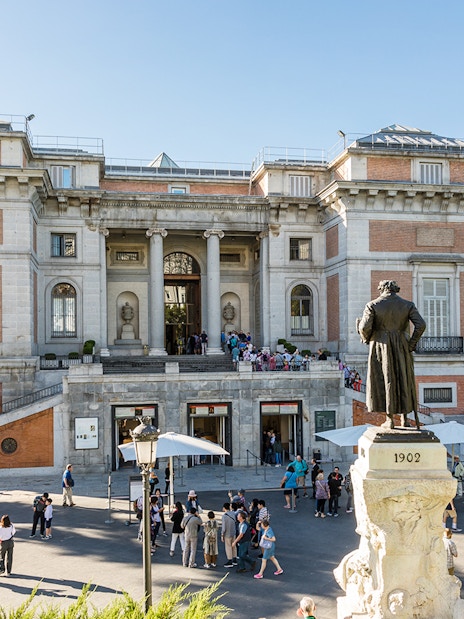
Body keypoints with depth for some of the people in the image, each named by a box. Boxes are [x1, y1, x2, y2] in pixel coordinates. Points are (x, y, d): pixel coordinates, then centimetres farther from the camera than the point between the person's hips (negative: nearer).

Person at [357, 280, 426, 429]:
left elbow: (365, 328, -13)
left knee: (384, 381, 6)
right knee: (403, 381, 14)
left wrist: (366, 338, 8)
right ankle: (405, 418, 16)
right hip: (401, 348, 2)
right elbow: (421, 325, -10)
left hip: (381, 347, -2)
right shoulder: (407, 305, 1)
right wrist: (411, 344, -1)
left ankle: (390, 419, 6)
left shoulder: (373, 305, -5)